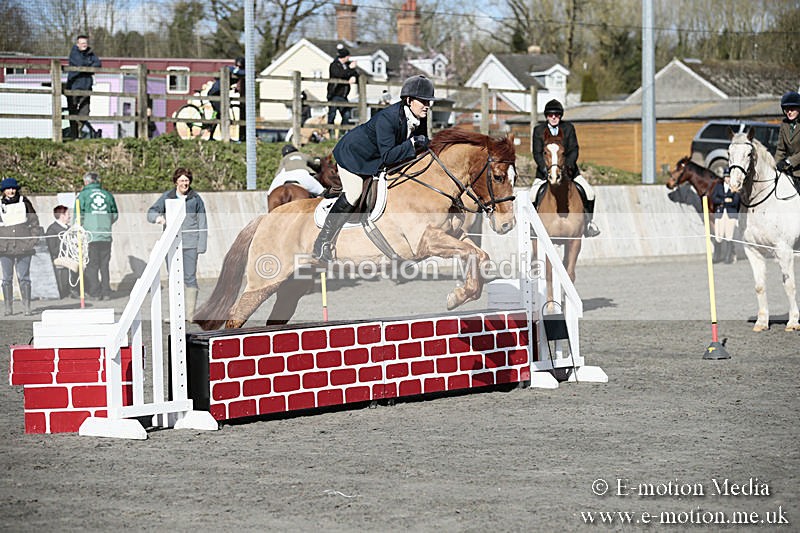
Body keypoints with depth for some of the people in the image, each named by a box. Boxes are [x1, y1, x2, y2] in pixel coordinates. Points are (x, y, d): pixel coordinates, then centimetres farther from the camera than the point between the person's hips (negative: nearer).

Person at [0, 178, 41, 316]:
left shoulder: (24, 202, 3)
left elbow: (34, 221, 8)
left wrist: (33, 240, 0)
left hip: (23, 246, -1)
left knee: (23, 277, -2)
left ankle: (27, 307, 1)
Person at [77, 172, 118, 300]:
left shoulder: (83, 195, -1)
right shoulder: (107, 195, 9)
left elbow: (78, 216, -4)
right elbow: (115, 214, 15)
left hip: (90, 236, -3)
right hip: (106, 236, 3)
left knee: (91, 265, 2)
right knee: (104, 265, 11)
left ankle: (95, 293, -1)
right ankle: (106, 292, 10)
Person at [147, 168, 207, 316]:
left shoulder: (196, 198, 6)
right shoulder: (167, 197, 8)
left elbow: (202, 223, 7)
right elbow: (151, 212, 6)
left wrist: (202, 245, 0)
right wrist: (157, 217, -19)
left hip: (190, 245, -1)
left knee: (190, 278, -3)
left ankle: (190, 314, 0)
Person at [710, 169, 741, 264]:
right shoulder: (718, 186, 11)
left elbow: (735, 202, -8)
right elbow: (713, 199, 0)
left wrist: (722, 203, -9)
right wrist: (725, 200, -10)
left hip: (731, 214, -2)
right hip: (719, 213, 2)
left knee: (729, 236, -7)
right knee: (718, 236, -2)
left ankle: (729, 257, -3)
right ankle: (718, 257, 6)